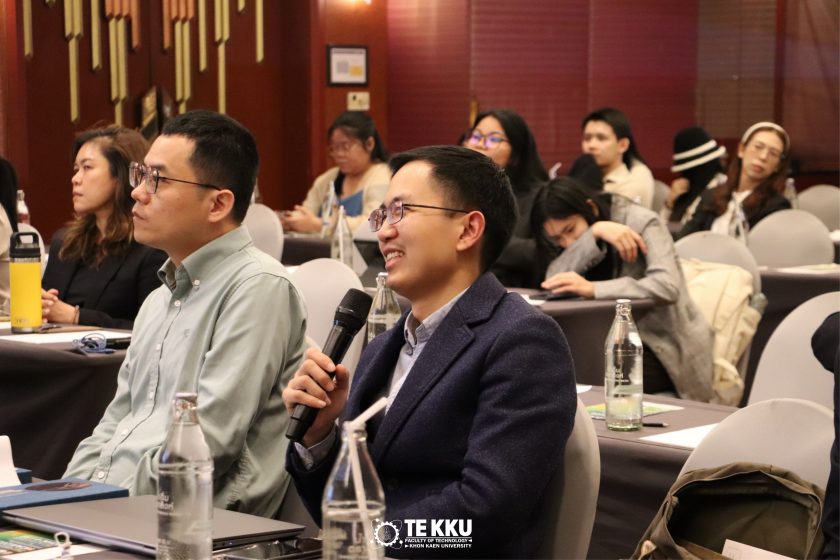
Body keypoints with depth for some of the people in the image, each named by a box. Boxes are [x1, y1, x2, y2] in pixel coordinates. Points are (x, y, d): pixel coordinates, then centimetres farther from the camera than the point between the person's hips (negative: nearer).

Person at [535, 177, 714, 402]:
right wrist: (595, 232, -24)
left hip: (666, 347, -5)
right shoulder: (577, 234, 5)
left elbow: (667, 287, -28)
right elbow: (552, 280, -14)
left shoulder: (641, 222, -12)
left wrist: (592, 289, -37)